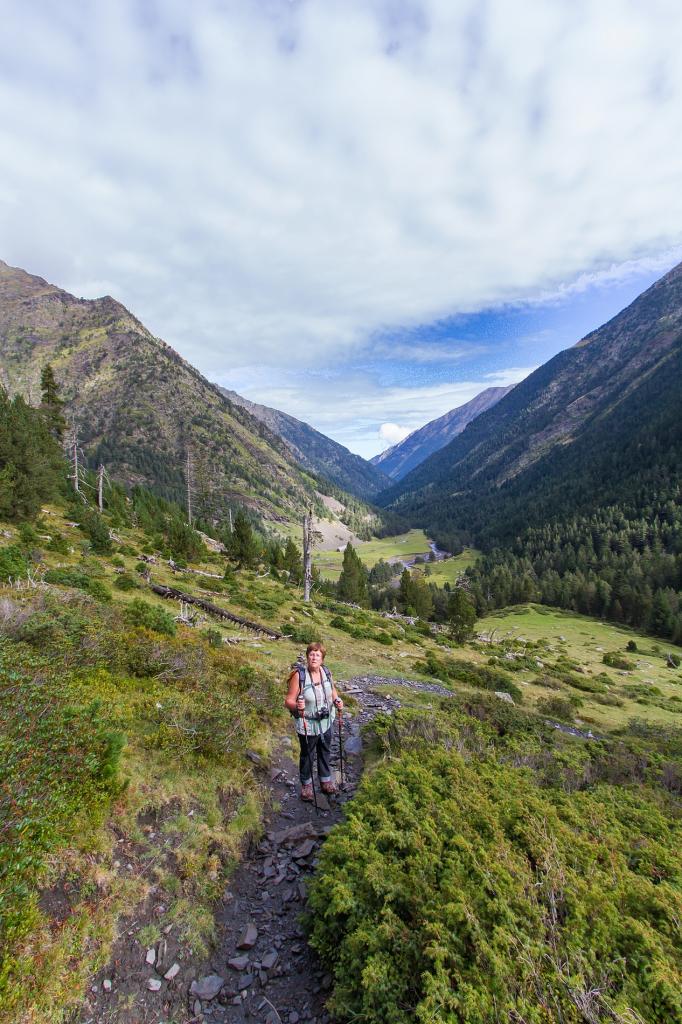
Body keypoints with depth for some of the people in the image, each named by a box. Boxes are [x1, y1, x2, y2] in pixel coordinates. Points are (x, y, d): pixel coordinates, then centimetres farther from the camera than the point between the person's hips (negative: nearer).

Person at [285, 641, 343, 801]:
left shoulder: (326, 672, -11)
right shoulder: (298, 676, -26)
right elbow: (289, 701, -21)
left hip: (326, 723, 4)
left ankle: (325, 782, 46)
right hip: (307, 725, -4)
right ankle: (306, 785, 42)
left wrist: (337, 700, -10)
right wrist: (297, 706, -41)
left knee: (325, 753, 23)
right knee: (307, 756, 17)